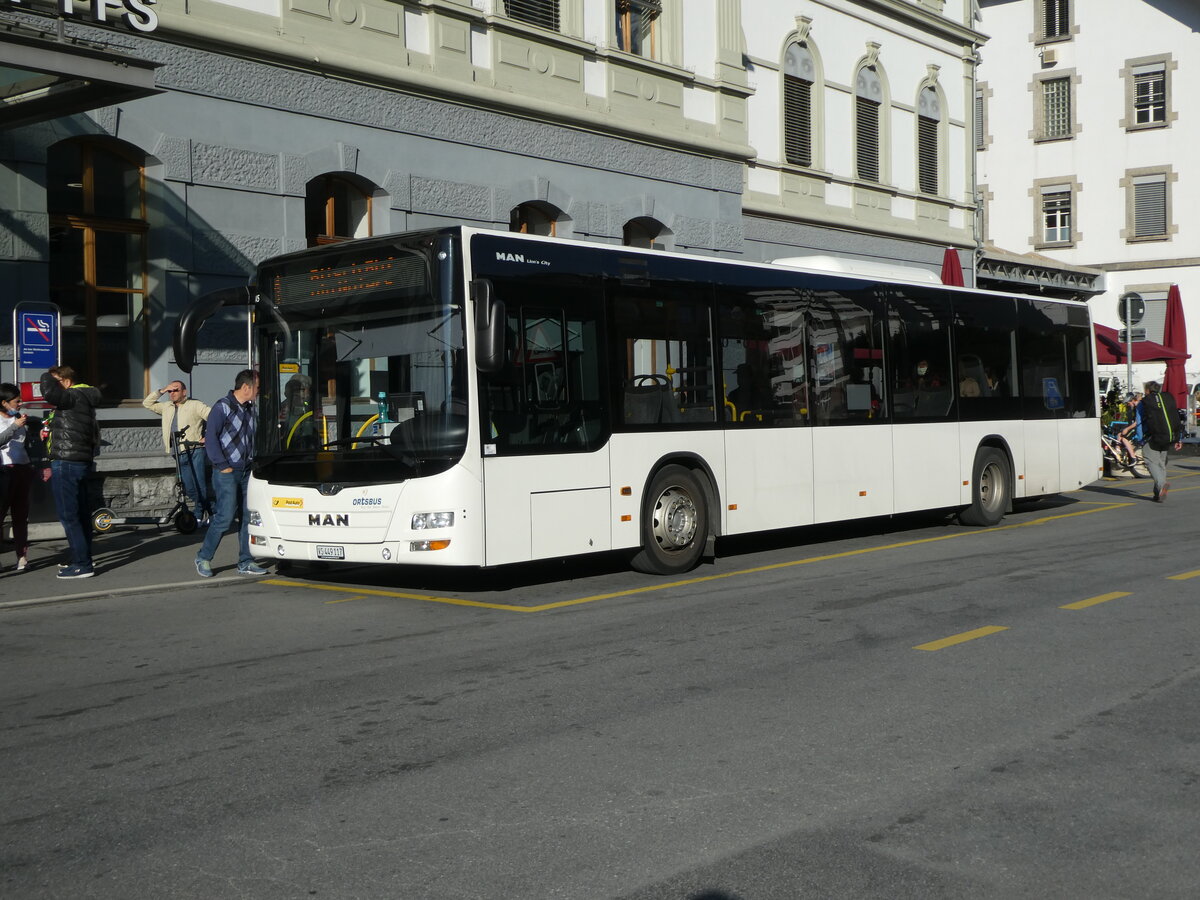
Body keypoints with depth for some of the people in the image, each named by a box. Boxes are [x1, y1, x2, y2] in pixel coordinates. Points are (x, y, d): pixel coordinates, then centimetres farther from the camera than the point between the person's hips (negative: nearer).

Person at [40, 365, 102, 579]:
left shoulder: (73, 397, -13)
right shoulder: (84, 399, 17)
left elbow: (48, 391, -33)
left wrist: (48, 377, -10)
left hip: (67, 463, -10)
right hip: (81, 462, 10)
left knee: (68, 515, -7)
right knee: (80, 513, 15)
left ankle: (82, 565, -8)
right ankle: (83, 559, 22)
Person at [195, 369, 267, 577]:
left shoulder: (249, 408, 14)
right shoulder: (222, 407, -9)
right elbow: (211, 438, -12)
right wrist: (222, 465, -14)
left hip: (246, 471, 8)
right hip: (227, 472, -7)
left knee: (248, 516, 5)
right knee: (225, 516, -11)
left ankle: (246, 562, 11)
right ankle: (203, 558, 4)